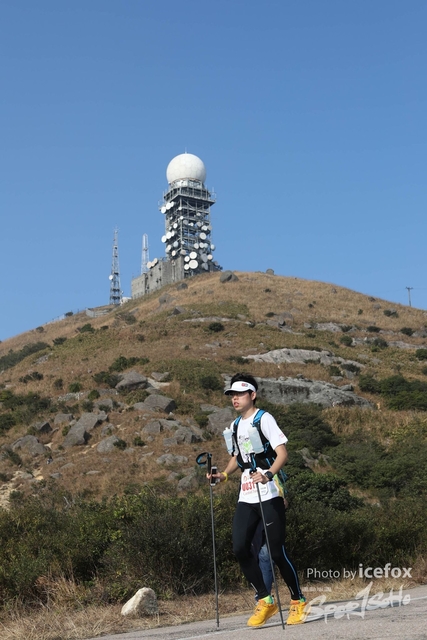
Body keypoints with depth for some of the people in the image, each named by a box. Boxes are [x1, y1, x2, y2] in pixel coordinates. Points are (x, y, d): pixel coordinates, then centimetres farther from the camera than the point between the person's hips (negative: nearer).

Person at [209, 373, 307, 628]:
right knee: (240, 548, -3)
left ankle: (299, 601, 16)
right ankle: (265, 600, 12)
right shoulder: (235, 425, 15)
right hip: (246, 496, 7)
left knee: (276, 551, -3)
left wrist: (268, 474, -32)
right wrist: (223, 475, 10)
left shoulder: (264, 419, -7)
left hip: (269, 494, -7)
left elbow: (283, 453, -15)